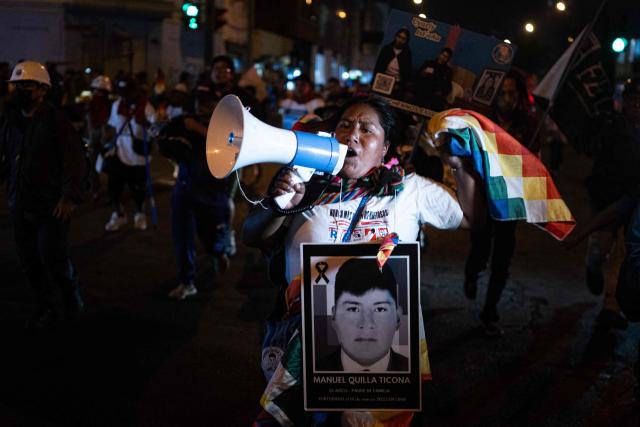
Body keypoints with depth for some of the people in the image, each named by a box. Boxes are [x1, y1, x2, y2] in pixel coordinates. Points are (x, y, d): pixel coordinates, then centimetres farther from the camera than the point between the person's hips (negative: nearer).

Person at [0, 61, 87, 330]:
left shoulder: (56, 121, -10)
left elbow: (75, 161, -13)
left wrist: (70, 197, -21)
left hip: (51, 207, -5)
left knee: (53, 258, -4)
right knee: (29, 262, 9)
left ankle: (72, 296, 24)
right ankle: (45, 310, 24)